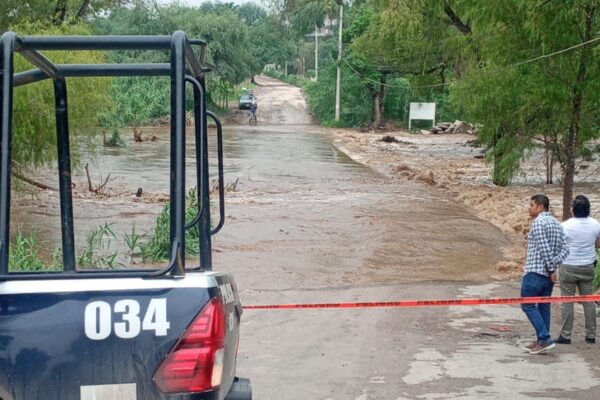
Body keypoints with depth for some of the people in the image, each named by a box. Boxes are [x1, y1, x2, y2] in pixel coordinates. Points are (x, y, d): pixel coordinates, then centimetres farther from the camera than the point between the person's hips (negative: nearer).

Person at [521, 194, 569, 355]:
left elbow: (544, 248, -20)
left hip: (535, 273, -8)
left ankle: (545, 339, -9)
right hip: (548, 274, 8)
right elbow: (565, 249, 7)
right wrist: (554, 265, -3)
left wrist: (551, 269, -13)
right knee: (544, 306, 13)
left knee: (528, 305, -2)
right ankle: (542, 341, 16)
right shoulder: (556, 223, 13)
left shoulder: (538, 222, -13)